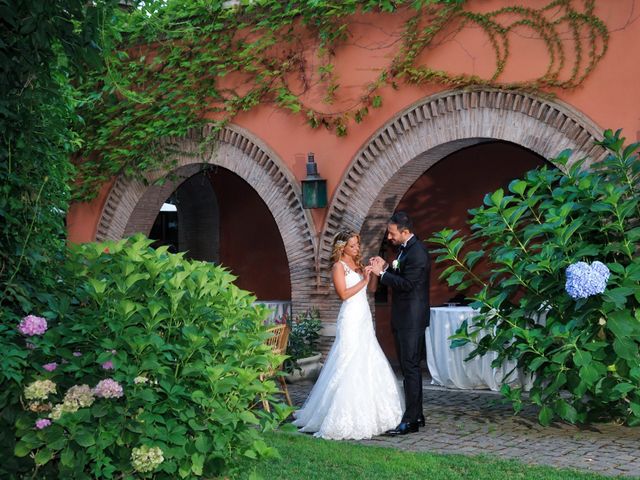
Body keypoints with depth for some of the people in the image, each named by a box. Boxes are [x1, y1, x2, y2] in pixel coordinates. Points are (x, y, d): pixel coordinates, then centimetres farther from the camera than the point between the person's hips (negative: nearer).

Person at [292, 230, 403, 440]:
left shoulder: (358, 265, 15)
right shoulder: (339, 266, -6)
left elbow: (372, 288, 11)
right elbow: (344, 294, -15)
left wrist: (375, 272, -4)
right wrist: (364, 281, -14)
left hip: (364, 319, 8)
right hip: (350, 320, -8)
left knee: (368, 364, 9)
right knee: (349, 367, -7)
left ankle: (366, 413, 19)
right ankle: (346, 418, -2)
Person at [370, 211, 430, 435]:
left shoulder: (417, 252, -18)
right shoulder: (405, 249, 13)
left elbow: (407, 284, -22)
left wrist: (381, 273, -18)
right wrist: (385, 267, 3)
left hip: (412, 319, -10)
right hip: (403, 318, 10)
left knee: (410, 367, -7)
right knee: (409, 367, 15)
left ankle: (411, 421, -3)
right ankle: (416, 414, 23)